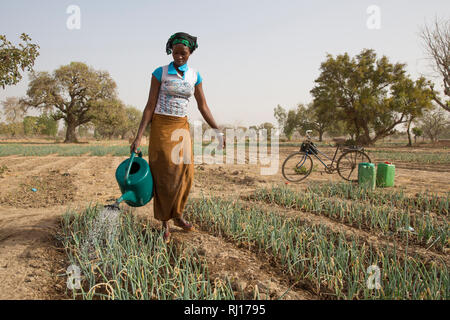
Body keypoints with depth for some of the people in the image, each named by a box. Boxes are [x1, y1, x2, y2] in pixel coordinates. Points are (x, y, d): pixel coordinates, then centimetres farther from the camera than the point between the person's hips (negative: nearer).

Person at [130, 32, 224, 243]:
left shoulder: (195, 76, 6)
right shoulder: (160, 73, -4)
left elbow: (203, 107, 10)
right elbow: (150, 105, -6)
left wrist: (218, 131, 6)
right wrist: (139, 137, -11)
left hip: (182, 127, 4)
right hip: (161, 127, -3)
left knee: (185, 173, 2)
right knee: (165, 175, -2)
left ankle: (178, 216, 22)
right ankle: (165, 224, 10)